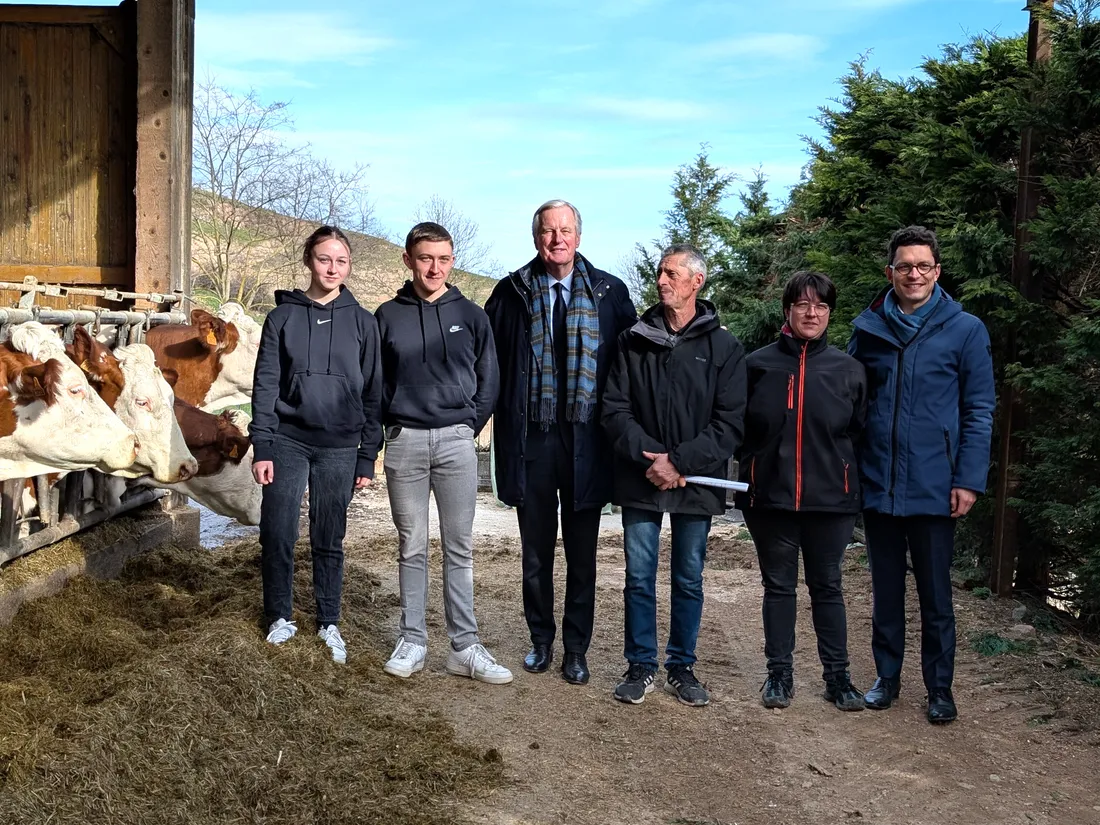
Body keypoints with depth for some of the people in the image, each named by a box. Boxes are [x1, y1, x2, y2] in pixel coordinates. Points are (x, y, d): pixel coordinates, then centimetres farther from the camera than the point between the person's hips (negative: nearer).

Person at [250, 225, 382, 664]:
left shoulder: (361, 321, 3)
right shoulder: (283, 316, 3)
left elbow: (372, 392, 3)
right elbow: (265, 383, 0)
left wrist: (367, 457, 0)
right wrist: (261, 447, -7)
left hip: (338, 447, 0)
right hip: (287, 442, 0)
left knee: (329, 540, 8)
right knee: (278, 535, 2)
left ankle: (329, 623, 21)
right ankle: (280, 616, 20)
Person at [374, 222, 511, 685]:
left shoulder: (470, 315, 5)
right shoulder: (388, 316, 5)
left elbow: (488, 381, 8)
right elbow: (375, 381, 11)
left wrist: (470, 427, 1)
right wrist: (392, 423, 2)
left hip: (456, 441, 0)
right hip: (404, 441, 0)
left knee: (459, 548, 2)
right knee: (411, 548, 6)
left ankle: (465, 646, 5)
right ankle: (412, 641, 14)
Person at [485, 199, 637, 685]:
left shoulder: (610, 293, 2)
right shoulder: (511, 293, 3)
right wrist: (502, 412, -1)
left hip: (586, 440, 0)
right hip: (530, 440, 1)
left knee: (582, 554, 8)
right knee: (536, 550, 12)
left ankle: (576, 649, 20)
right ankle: (540, 641, 26)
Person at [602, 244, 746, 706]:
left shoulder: (724, 348, 1)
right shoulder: (634, 341, 5)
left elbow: (731, 422, -6)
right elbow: (615, 409, 0)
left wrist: (681, 462, -15)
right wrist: (649, 457, -13)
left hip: (696, 483, -1)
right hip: (640, 481, 1)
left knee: (689, 580, 9)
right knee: (639, 578, 6)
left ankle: (681, 667, 23)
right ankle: (641, 665, 19)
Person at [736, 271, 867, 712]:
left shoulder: (848, 369, 2)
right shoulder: (759, 364, 1)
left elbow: (860, 432, 8)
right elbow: (738, 428, 7)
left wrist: (847, 480, 4)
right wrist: (753, 470, 3)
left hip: (830, 500, 0)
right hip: (770, 498, 0)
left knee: (827, 588, 10)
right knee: (778, 586, 10)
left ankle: (837, 675, 20)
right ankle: (779, 673, 20)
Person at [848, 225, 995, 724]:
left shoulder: (965, 331, -2)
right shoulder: (868, 329, 5)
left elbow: (979, 412, -3)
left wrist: (969, 480, -9)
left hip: (934, 489, -2)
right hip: (877, 484, 3)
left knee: (935, 593, 8)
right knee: (886, 589, 14)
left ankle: (940, 687, 22)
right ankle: (887, 676, 27)